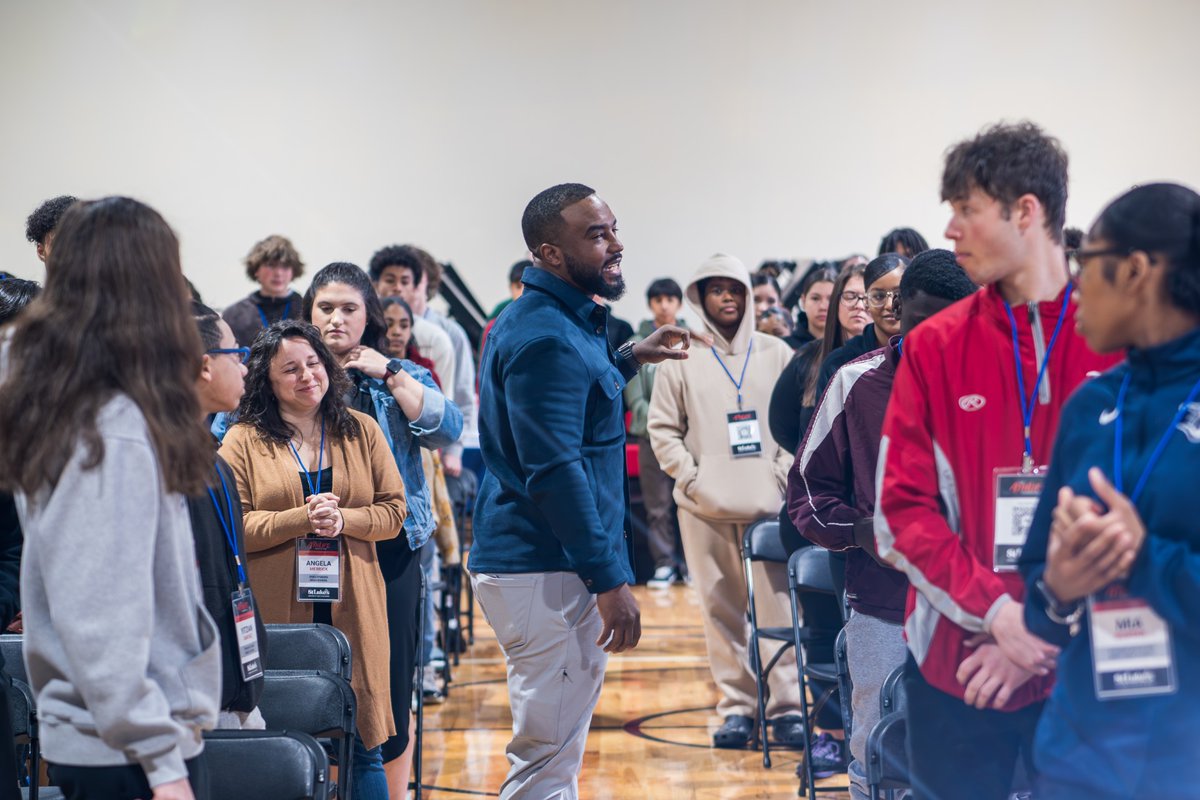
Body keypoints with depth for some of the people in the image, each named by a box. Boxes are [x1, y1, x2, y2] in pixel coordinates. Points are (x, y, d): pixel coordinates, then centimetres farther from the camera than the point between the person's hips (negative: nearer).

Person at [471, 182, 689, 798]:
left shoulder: (559, 321, 14)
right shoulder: (544, 337, -18)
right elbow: (555, 472, -24)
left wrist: (630, 358, 25)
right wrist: (610, 580, -22)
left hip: (547, 564, 11)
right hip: (545, 573, -11)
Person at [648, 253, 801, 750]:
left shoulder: (776, 354, 9)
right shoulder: (681, 359, 6)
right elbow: (662, 428, 6)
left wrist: (784, 472, -4)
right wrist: (689, 476, -5)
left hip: (770, 503, 0)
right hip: (705, 507, 0)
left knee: (779, 606, -4)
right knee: (722, 610, 3)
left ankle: (787, 706, 1)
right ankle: (736, 706, 10)